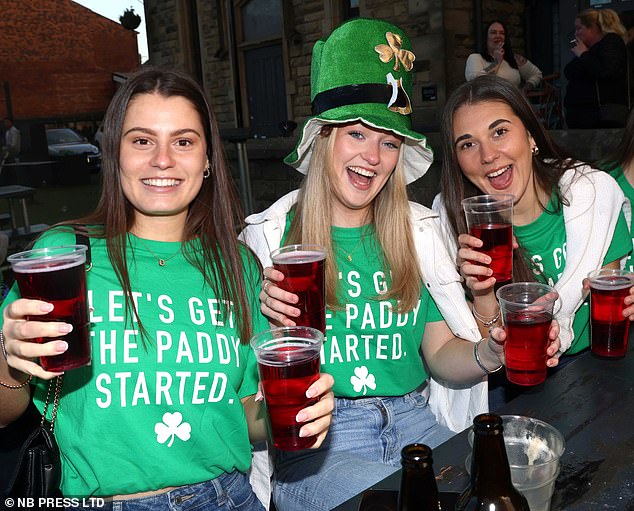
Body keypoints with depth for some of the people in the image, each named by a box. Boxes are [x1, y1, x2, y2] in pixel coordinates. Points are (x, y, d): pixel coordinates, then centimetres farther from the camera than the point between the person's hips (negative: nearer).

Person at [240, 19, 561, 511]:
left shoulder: (419, 231, 7)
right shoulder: (269, 235, -3)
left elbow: (441, 356, 5)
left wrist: (490, 354, -15)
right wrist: (272, 326, -23)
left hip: (413, 424, 4)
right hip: (314, 439, -4)